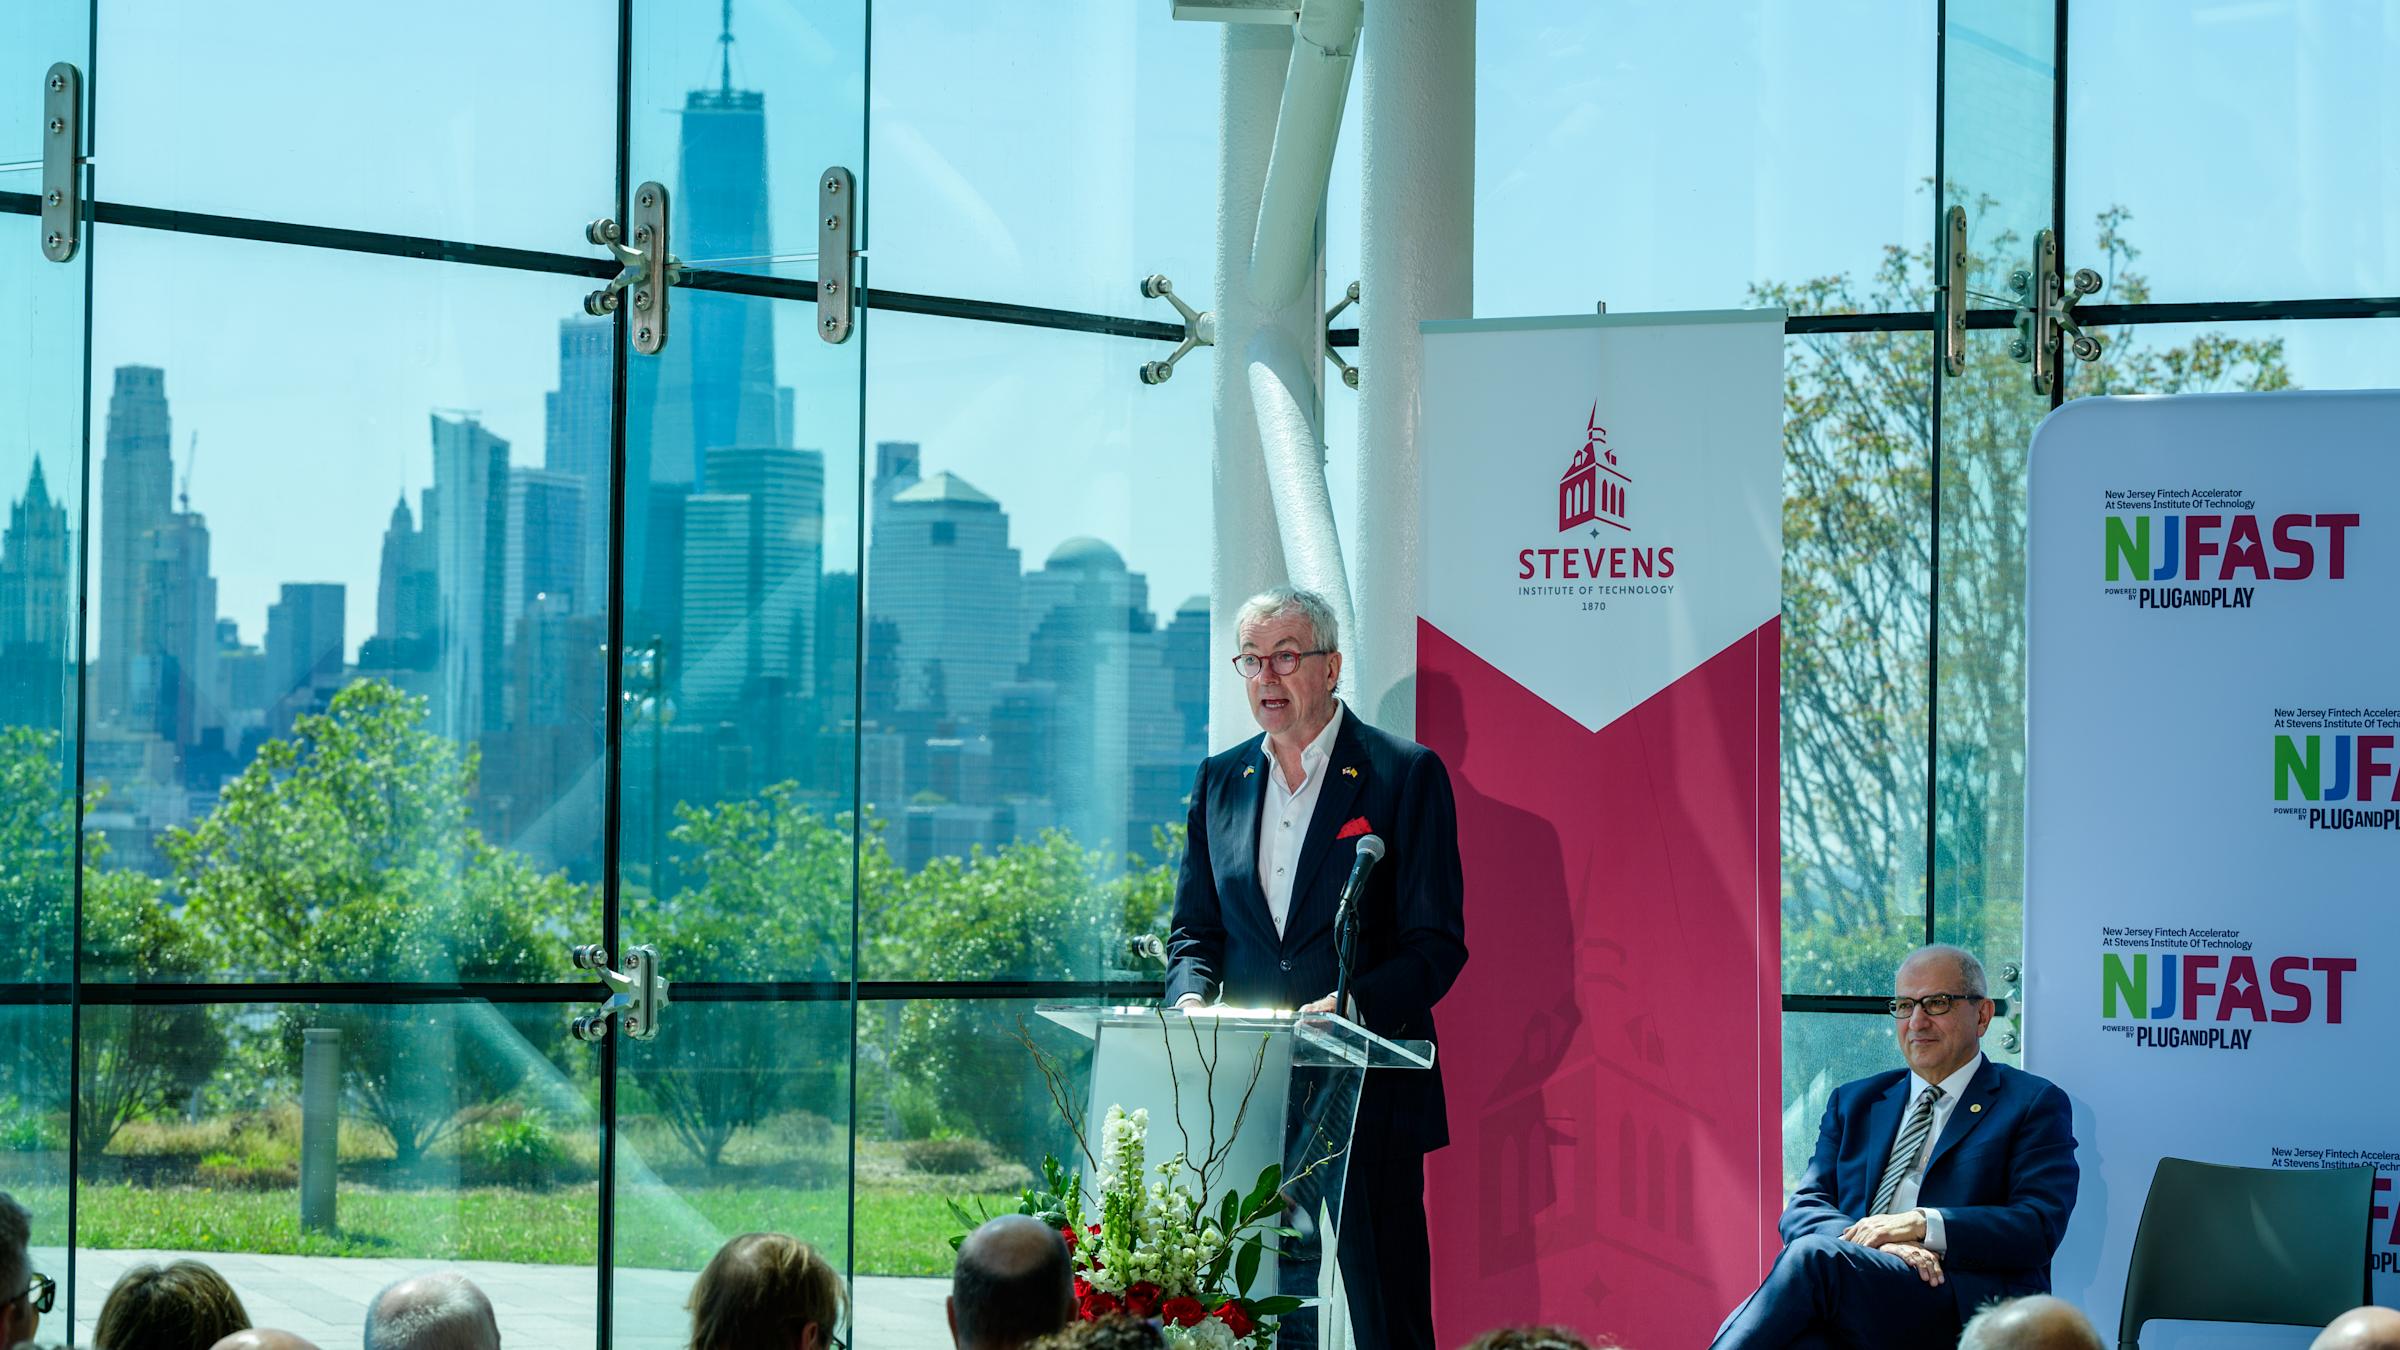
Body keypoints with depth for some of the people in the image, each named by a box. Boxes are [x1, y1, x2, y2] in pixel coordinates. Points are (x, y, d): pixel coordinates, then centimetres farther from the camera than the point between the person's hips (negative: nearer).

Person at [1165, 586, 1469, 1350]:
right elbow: (1194, 932, 16)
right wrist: (1191, 998, -6)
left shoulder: (1406, 775, -2)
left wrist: (1352, 1005, -22)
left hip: (1368, 1092, -4)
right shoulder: (1220, 781, 13)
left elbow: (1437, 943, -6)